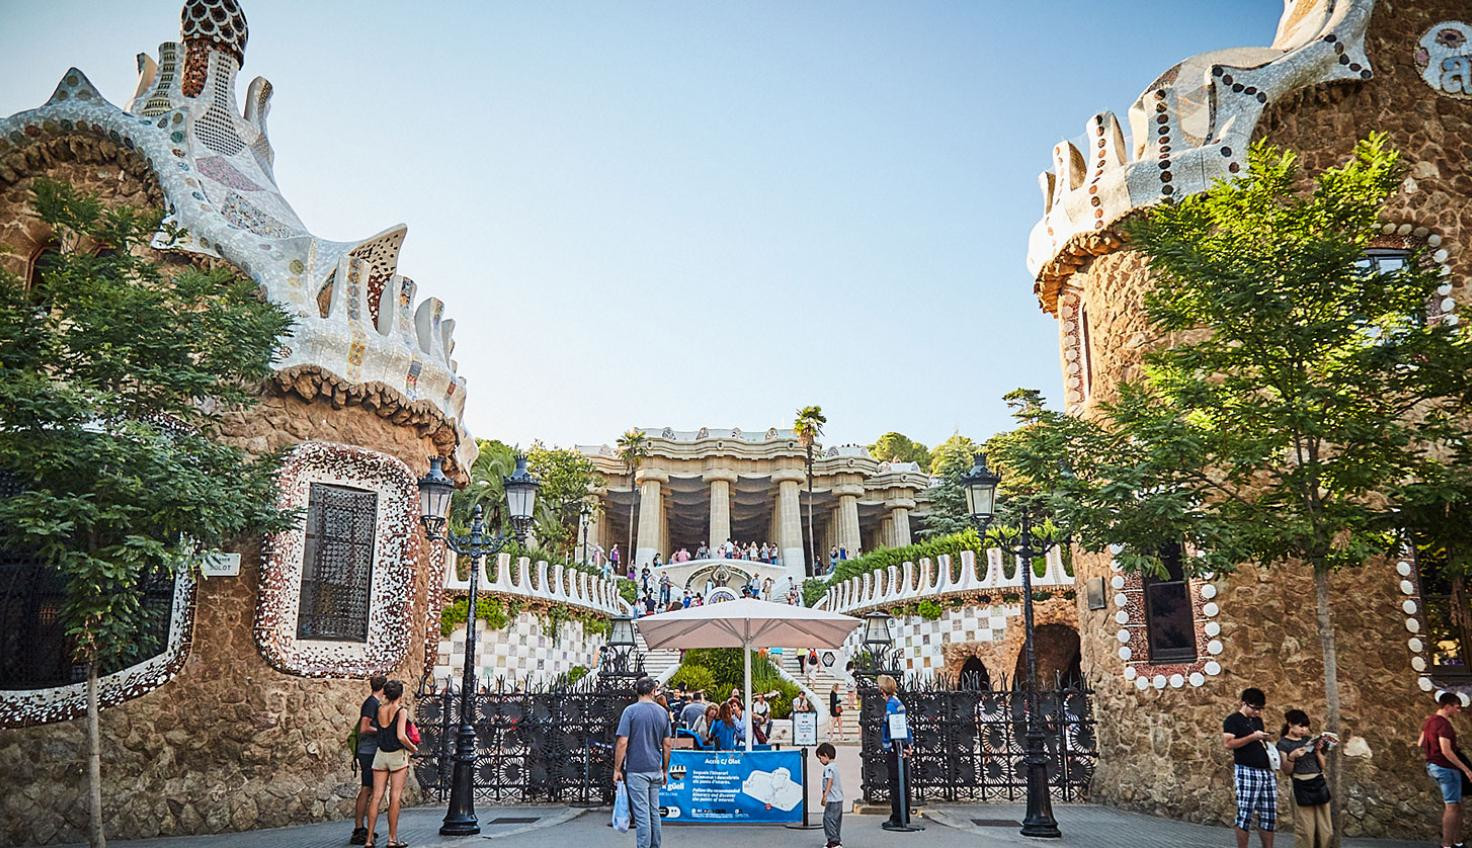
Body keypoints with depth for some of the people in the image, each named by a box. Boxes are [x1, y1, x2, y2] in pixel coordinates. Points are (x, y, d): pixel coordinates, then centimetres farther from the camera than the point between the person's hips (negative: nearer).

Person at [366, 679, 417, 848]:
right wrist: (413, 748, -3)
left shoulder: (380, 709, 2)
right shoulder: (401, 711, -12)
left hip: (381, 755, 5)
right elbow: (401, 736, -20)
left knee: (376, 796, 5)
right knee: (395, 797, 1)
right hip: (398, 755, -5)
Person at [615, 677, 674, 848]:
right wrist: (665, 770, 18)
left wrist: (617, 769, -5)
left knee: (642, 814, -3)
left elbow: (622, 743, -13)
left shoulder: (630, 711, -9)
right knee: (654, 811, 15)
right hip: (655, 770, 5)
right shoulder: (662, 712, 5)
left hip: (636, 770, -5)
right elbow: (666, 745, 9)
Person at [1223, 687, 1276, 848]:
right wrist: (1253, 737, -18)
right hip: (1246, 772, -7)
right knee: (1245, 814, -6)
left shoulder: (1258, 720, 20)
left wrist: (1266, 741, 9)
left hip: (1266, 772, 7)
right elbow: (1228, 743, -14)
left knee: (1269, 815, 7)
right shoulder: (1233, 720, -3)